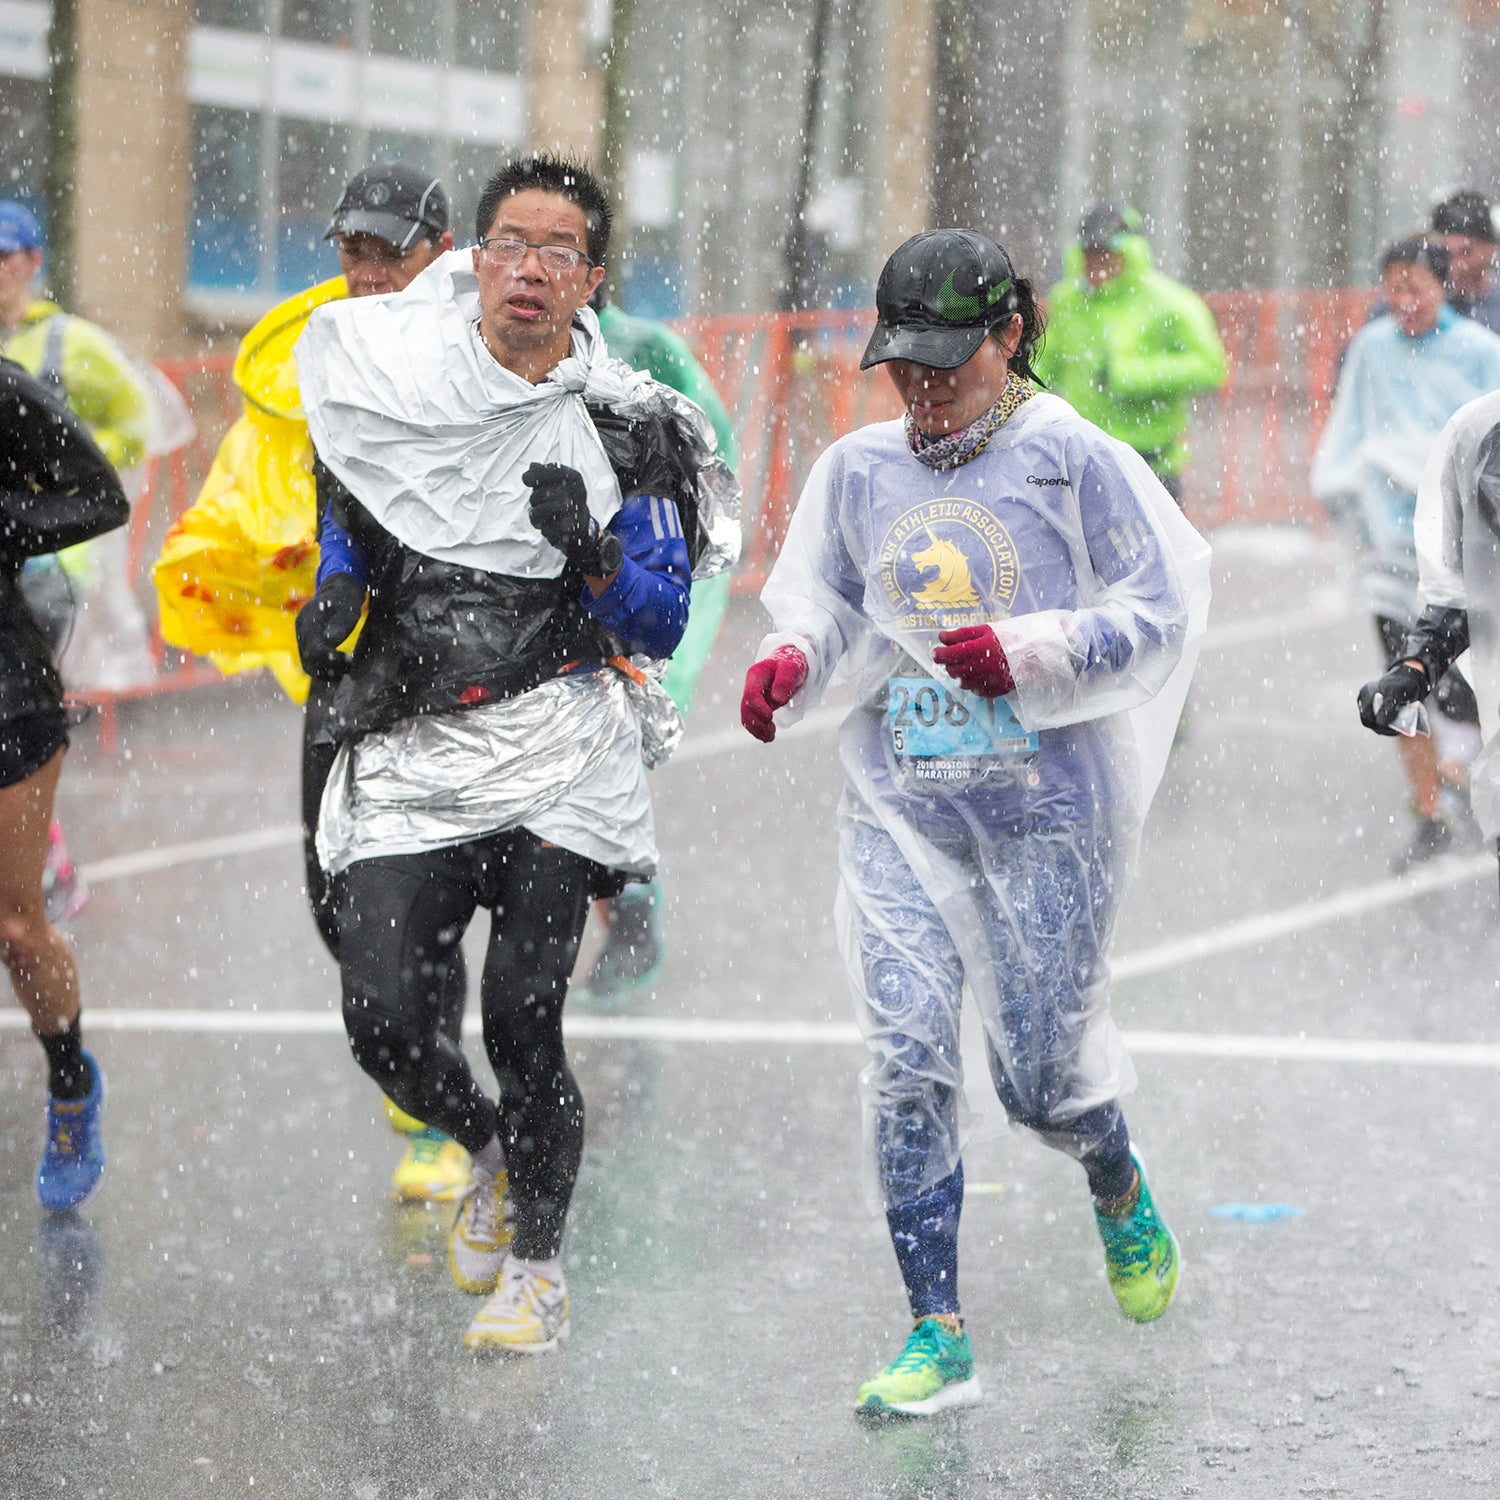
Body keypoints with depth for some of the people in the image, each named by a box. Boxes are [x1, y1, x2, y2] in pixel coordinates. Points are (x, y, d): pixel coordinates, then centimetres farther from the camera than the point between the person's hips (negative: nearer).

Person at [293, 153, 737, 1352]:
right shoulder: (383, 364, 2)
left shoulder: (629, 432, 0)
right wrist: (340, 575, 12)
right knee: (385, 1020, -7)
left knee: (521, 1018, -9)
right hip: (409, 752, 2)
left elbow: (659, 629, 2)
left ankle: (537, 1273, 11)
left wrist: (593, 547, -16)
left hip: (560, 752, -2)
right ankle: (491, 1151, 27)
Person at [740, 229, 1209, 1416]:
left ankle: (1119, 1186, 40)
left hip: (1045, 797, -3)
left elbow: (1159, 615, -5)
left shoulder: (1070, 458, -5)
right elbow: (828, 607, 18)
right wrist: (791, 664, -4)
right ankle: (937, 1335, -2)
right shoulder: (859, 471, 8)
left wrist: (1024, 655, -18)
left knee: (1039, 1075, 3)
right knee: (907, 1054, -9)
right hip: (900, 801, 3)